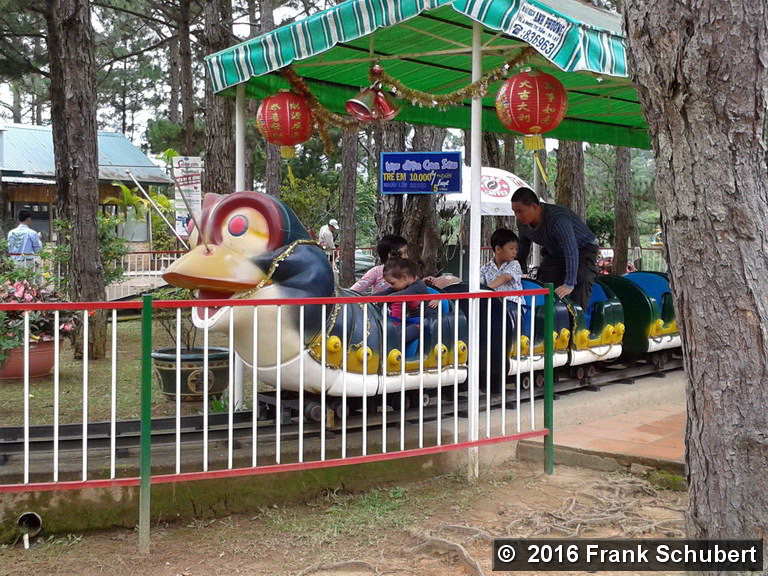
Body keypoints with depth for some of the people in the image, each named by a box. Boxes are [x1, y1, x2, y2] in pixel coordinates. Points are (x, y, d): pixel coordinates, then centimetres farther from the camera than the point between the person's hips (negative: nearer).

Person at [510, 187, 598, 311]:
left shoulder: (558, 219, -40)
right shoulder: (522, 222, -16)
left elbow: (571, 251, -44)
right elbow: (522, 250, 1)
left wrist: (569, 284, -48)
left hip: (583, 249, -7)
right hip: (554, 253, 7)